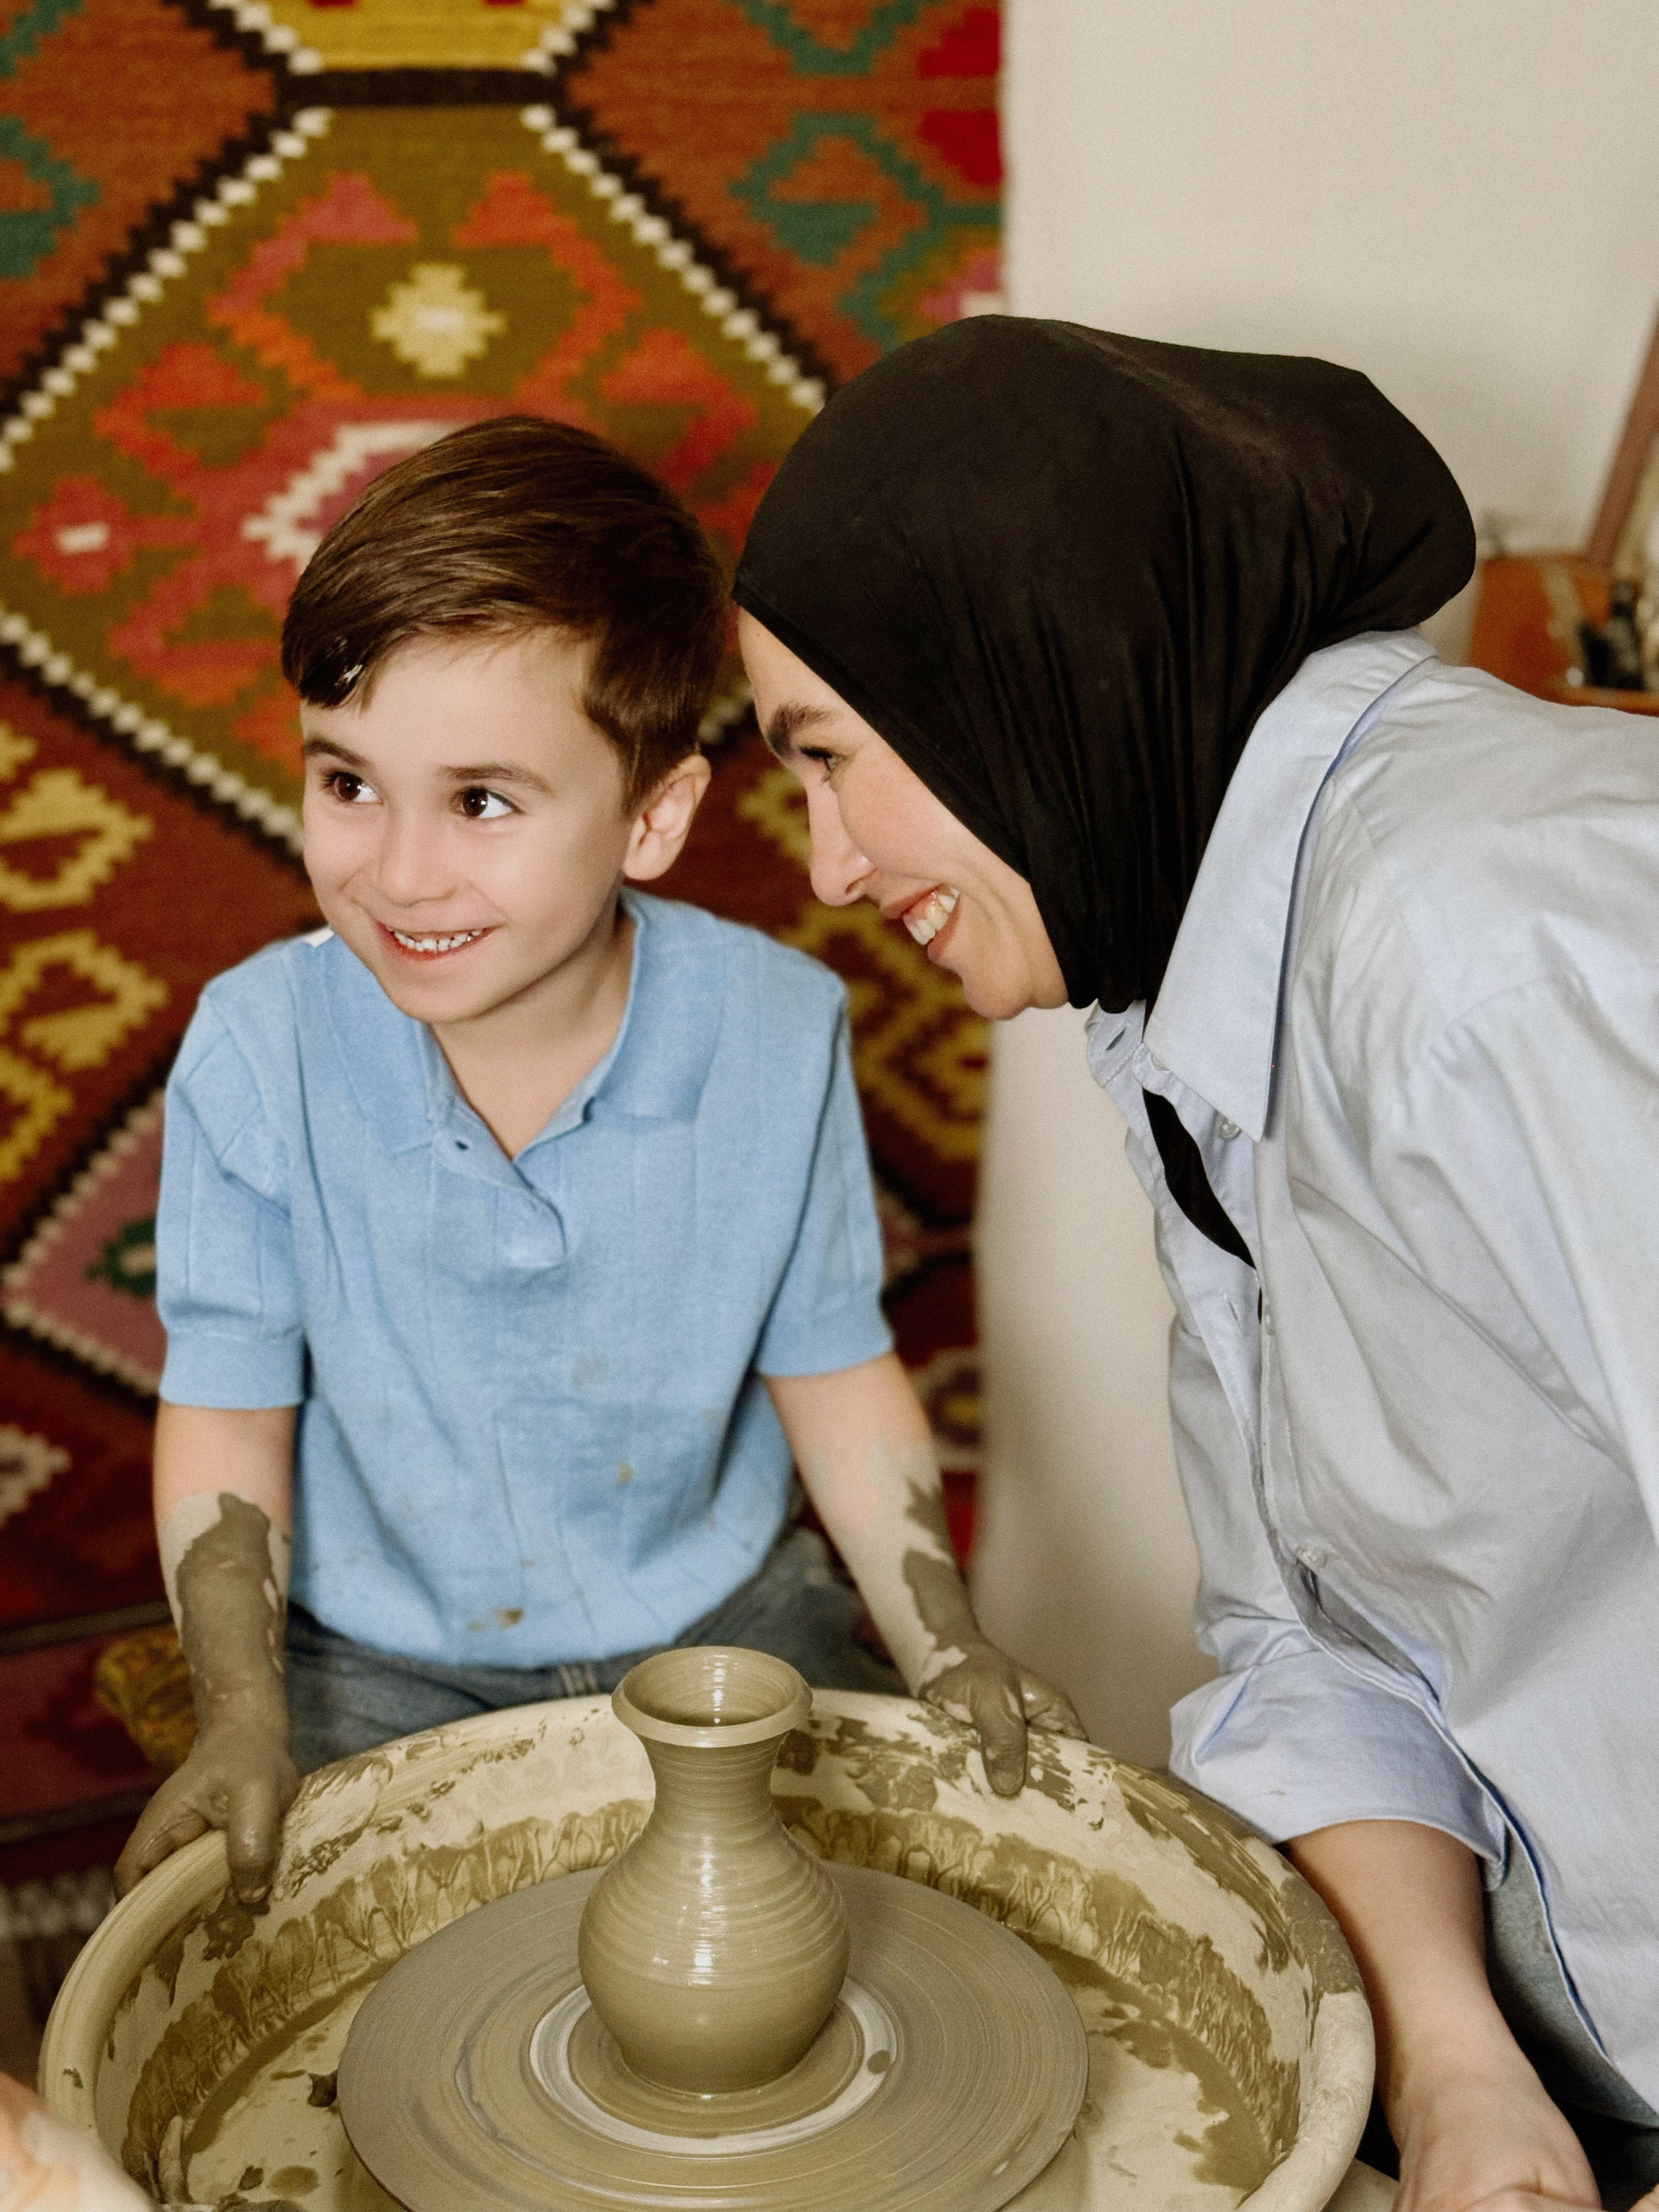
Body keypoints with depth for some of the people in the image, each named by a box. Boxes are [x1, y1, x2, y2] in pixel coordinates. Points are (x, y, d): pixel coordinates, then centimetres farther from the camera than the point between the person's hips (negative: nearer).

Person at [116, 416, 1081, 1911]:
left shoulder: (776, 1033, -15)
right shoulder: (257, 1053, -17)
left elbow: (833, 1373, -1)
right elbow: (228, 1408, -5)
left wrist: (945, 1648, -10)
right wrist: (242, 1717, -16)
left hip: (720, 1621, 1)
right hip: (382, 1670, 0)